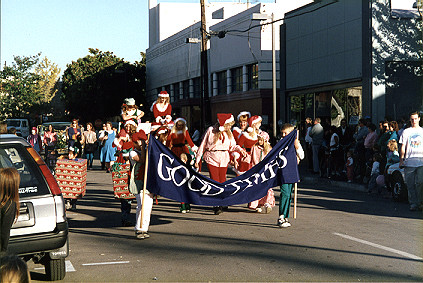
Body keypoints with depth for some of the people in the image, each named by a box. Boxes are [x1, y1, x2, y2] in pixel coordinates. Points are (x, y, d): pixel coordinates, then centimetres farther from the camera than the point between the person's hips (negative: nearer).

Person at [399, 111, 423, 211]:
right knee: (410, 184, 1)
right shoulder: (406, 132, 10)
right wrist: (401, 159, 0)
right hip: (409, 161, 0)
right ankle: (413, 204, 6)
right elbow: (403, 147, 9)